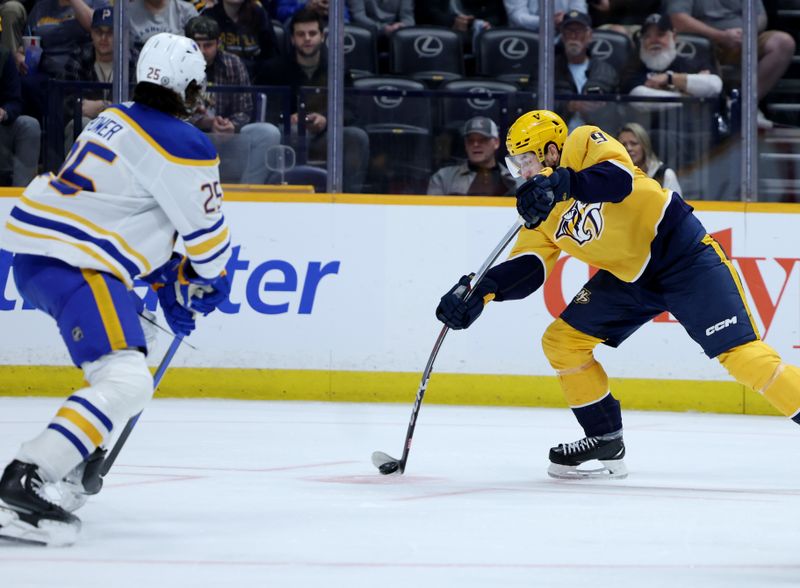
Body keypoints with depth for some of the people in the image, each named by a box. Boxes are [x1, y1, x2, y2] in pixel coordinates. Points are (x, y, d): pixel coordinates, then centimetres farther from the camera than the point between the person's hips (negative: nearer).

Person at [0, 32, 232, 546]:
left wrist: (168, 281, 26)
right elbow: (206, 231, -2)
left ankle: (80, 456, 35)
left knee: (123, 333, 34)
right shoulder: (181, 145, -11)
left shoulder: (116, 120, 16)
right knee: (125, 383, -21)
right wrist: (207, 281, 19)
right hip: (72, 266, -10)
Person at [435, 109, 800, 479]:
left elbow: (619, 178, -30)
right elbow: (527, 267, 0)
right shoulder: (543, 214, 9)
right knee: (562, 341, 3)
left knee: (739, 352, -18)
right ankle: (605, 442, 10)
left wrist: (561, 182, -44)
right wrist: (483, 289, -17)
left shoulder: (584, 144, -11)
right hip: (627, 277, 8)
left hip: (683, 253, -8)